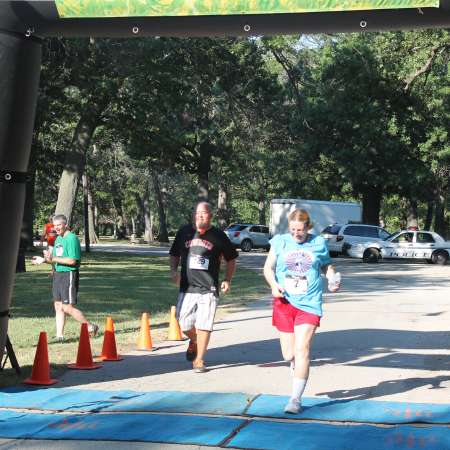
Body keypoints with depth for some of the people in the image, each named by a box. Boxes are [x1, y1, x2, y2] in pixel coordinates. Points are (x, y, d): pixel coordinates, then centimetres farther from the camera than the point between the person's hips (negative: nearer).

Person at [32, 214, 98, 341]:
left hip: (69, 275, -9)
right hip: (57, 274, 9)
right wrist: (44, 260, 3)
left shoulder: (72, 238, -14)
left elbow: (72, 260, -21)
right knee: (58, 306, 8)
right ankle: (59, 335, 12)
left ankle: (91, 327, 6)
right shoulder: (58, 238, 14)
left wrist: (53, 259, -21)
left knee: (68, 307, -8)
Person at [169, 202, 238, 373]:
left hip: (209, 289, -2)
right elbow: (174, 254, 19)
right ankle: (194, 342, 35)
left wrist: (227, 280, 0)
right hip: (187, 287, 2)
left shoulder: (218, 236, 1)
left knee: (204, 326, -5)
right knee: (184, 324, 1)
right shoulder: (184, 232, 7)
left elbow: (231, 259, 11)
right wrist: (173, 270, 1)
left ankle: (199, 359, 9)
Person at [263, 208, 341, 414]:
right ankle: (298, 369, 40)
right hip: (284, 302, 2)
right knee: (288, 354, 3)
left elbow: (326, 266, 18)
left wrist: (333, 279, -2)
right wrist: (273, 284, -11)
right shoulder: (280, 241, 4)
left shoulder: (318, 243, 4)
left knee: (301, 350, -11)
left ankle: (296, 399, -4)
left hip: (309, 304, -1)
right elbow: (268, 267, 7)